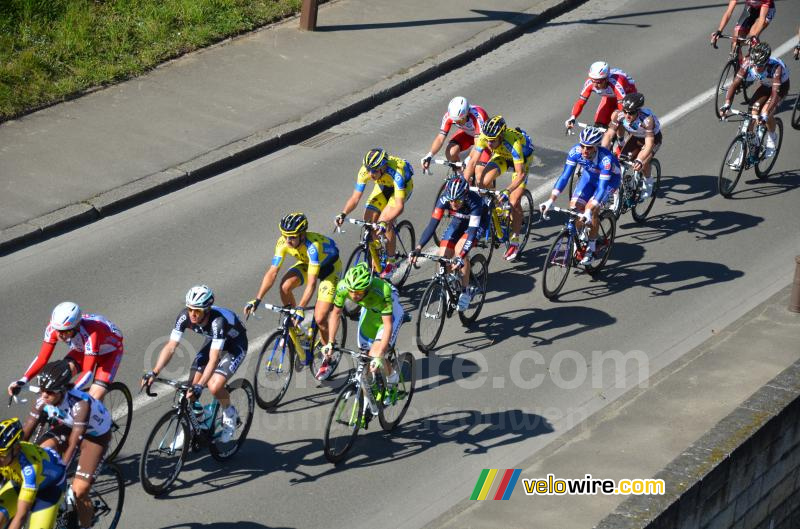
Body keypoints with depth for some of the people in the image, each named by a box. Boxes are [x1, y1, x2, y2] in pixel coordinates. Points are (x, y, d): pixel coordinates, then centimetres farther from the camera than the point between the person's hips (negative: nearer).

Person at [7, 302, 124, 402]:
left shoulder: (89, 334, -43)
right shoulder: (53, 328, -28)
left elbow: (88, 371, -42)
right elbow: (42, 358, -24)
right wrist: (22, 381, -37)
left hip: (109, 351, -5)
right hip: (82, 349, 5)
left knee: (94, 400, -20)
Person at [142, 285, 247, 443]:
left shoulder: (217, 321, -40)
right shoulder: (185, 316, -25)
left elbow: (213, 360, -44)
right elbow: (170, 347, -24)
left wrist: (199, 386, -53)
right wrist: (154, 372, -37)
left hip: (235, 344, -6)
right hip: (213, 341, 6)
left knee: (214, 386, -23)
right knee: (191, 385, -7)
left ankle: (229, 413, 8)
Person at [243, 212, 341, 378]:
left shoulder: (312, 246, -41)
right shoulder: (283, 242, -25)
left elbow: (311, 283, -44)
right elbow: (272, 272, -24)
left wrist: (300, 309, -54)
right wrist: (257, 300, -32)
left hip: (329, 266, -5)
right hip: (306, 263, 5)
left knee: (320, 319, -15)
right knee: (285, 286, -26)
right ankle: (293, 328, -2)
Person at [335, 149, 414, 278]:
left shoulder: (395, 174, -42)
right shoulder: (365, 171, -29)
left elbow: (399, 206, -45)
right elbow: (355, 198, -24)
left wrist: (384, 222, -59)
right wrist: (343, 214, -40)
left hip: (403, 185, -5)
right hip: (383, 186, 5)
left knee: (385, 221, -24)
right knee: (368, 220, -11)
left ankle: (391, 262, -7)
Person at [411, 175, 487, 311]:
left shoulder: (474, 202, -40)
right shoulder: (444, 199, -30)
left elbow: (472, 231, -43)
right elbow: (432, 224, -31)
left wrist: (461, 256, -55)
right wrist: (419, 247, -42)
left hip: (478, 222, -4)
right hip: (458, 221, 4)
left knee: (460, 250, -29)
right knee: (443, 256, -13)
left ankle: (465, 292, -14)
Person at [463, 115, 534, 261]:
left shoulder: (513, 143, -43)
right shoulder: (484, 138, -31)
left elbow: (521, 174, -42)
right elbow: (472, 162, -28)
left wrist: (507, 191, -54)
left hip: (523, 155, -4)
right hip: (502, 155, 4)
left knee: (514, 202, -13)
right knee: (484, 182, -21)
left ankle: (514, 242, 1)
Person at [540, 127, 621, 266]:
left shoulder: (606, 159, -41)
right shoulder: (576, 151, -29)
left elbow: (602, 187, -43)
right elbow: (564, 176, -27)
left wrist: (589, 211, -55)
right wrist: (551, 200, -36)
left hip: (609, 180, -5)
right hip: (589, 176, 5)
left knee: (591, 209, -23)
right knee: (574, 206, -12)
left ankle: (591, 251, -9)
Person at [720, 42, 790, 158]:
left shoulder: (776, 67, -41)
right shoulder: (748, 63, -30)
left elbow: (775, 95, -46)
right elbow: (735, 84, -29)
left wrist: (765, 115, -57)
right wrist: (727, 104, -43)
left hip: (781, 86, -4)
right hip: (765, 86, 4)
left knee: (766, 112, -24)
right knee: (753, 111, -14)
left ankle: (771, 139, 4)